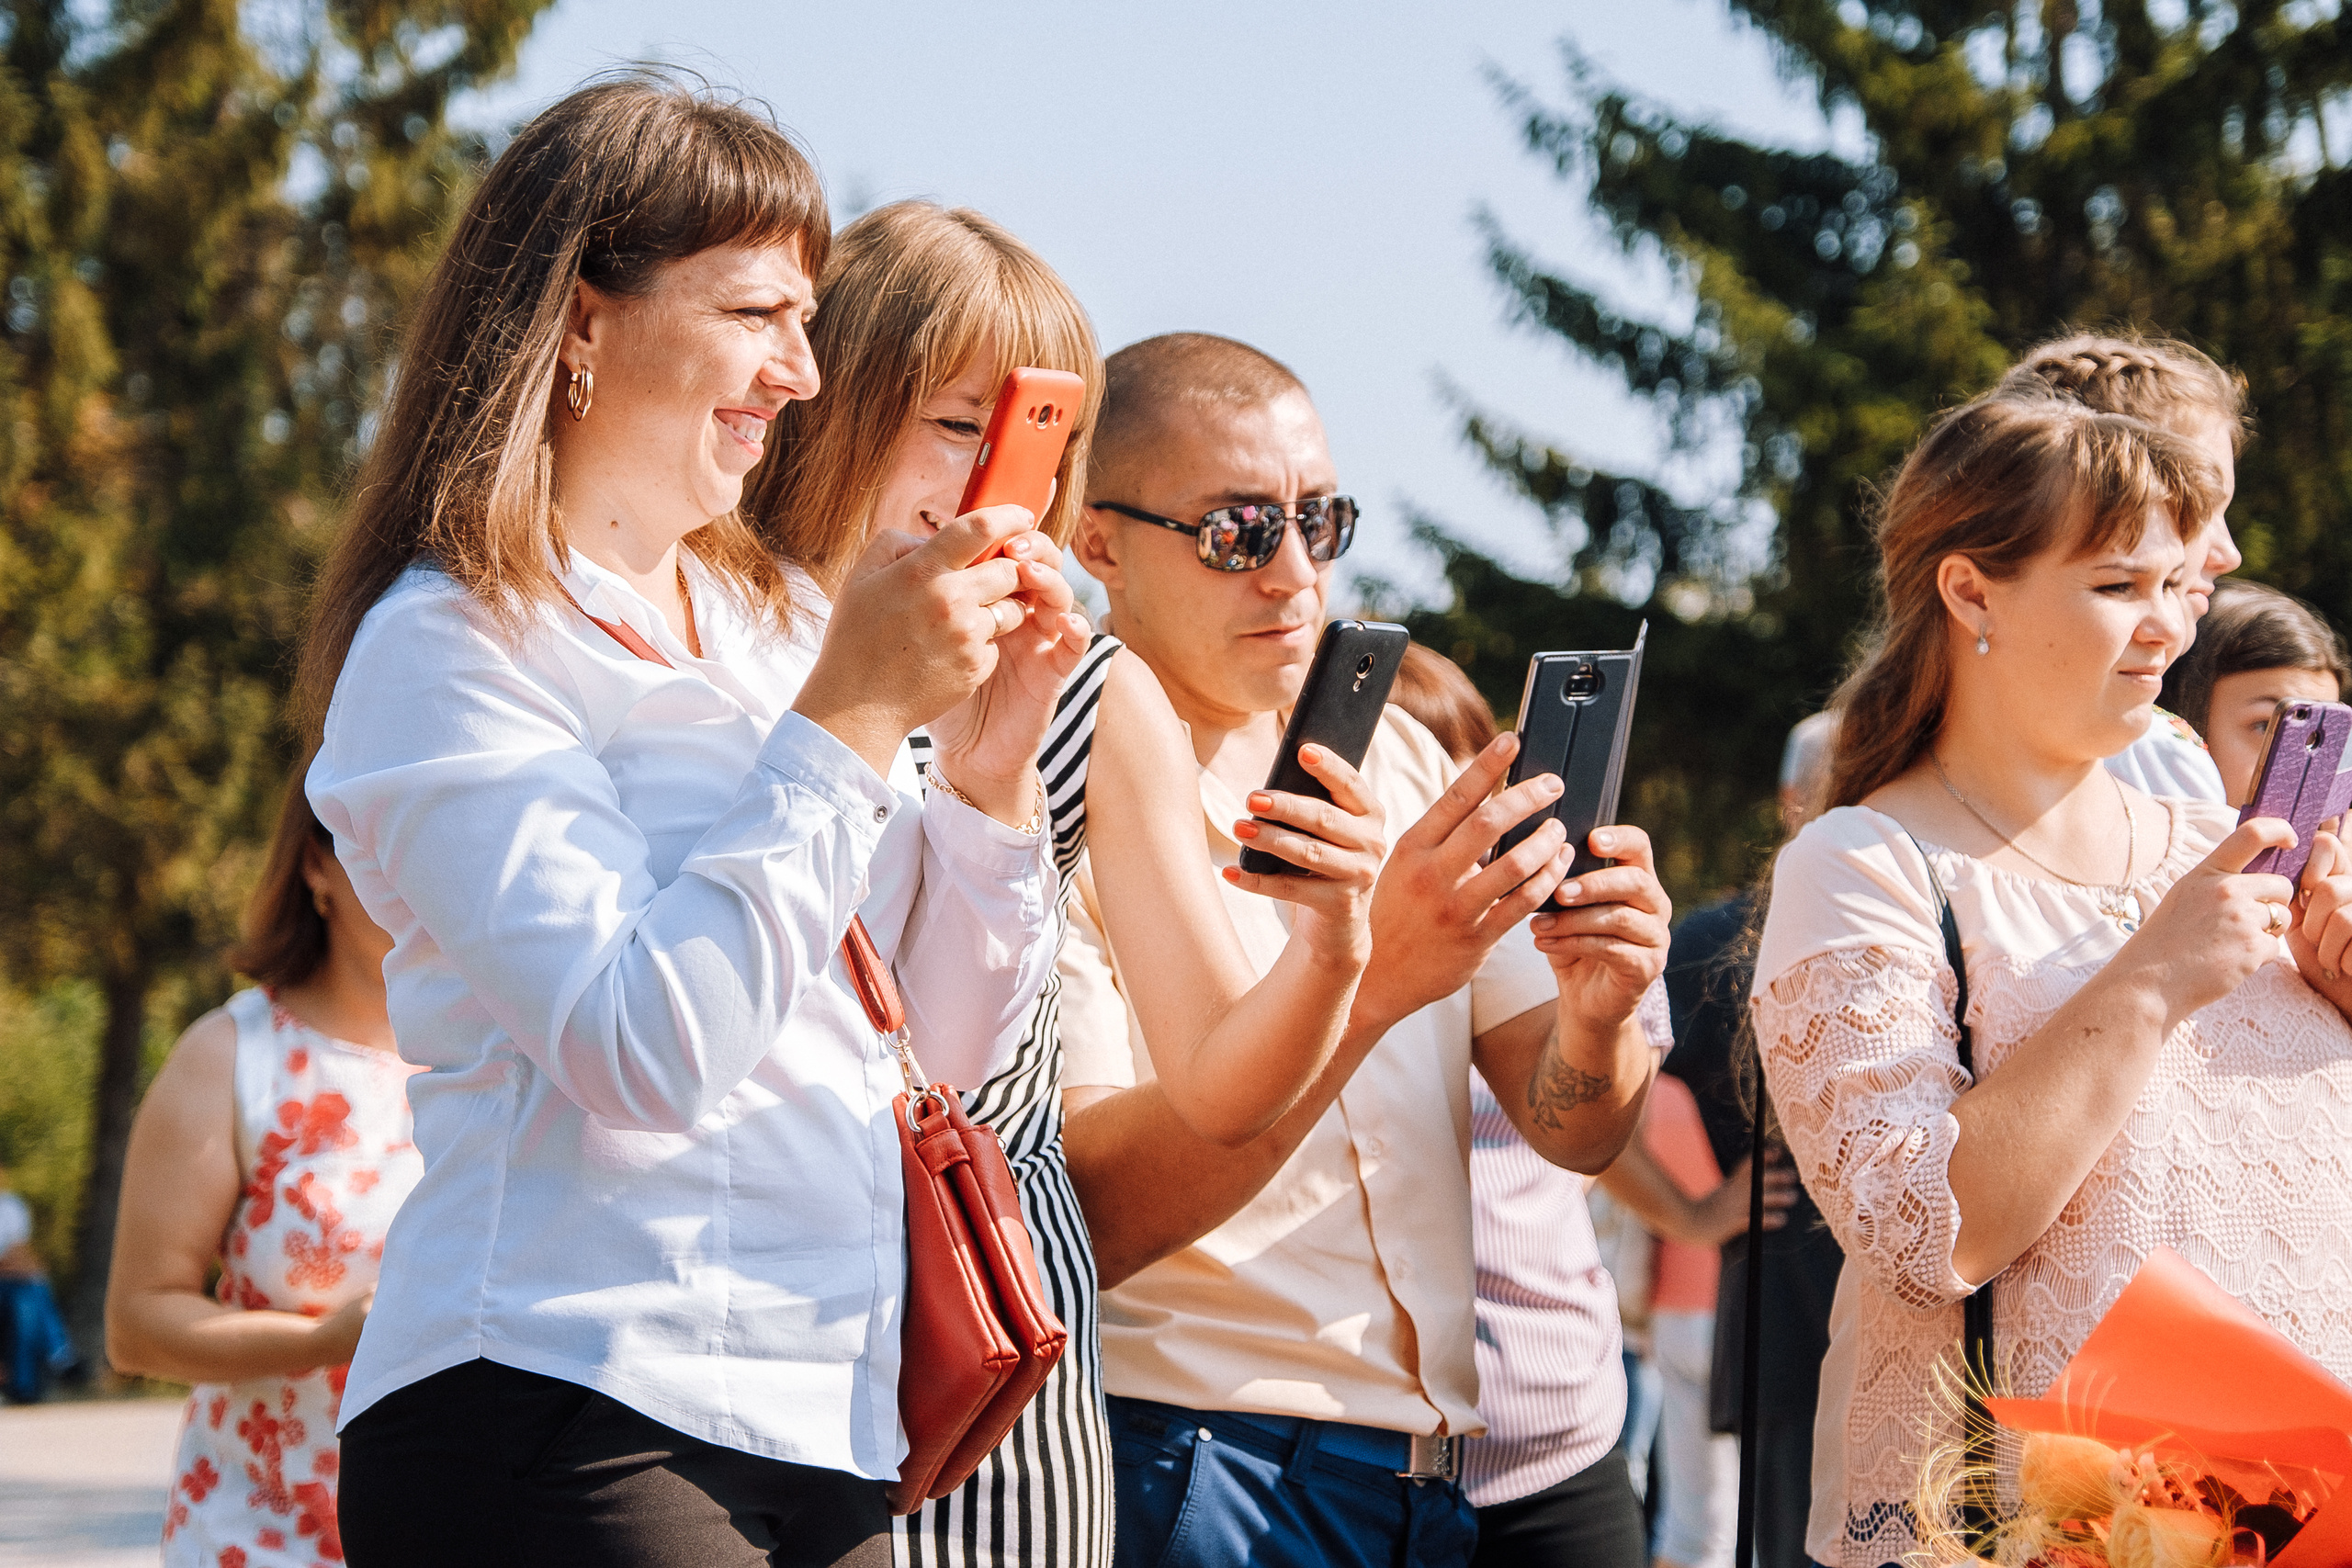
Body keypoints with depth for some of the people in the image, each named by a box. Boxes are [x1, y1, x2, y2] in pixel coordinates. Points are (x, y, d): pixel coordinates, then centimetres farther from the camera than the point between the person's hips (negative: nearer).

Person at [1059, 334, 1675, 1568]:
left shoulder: (1398, 761, 11)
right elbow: (1082, 1220, -20)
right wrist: (1363, 984, -27)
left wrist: (1593, 1017, -14)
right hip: (1188, 1462, -5)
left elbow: (1576, 1134, 8)